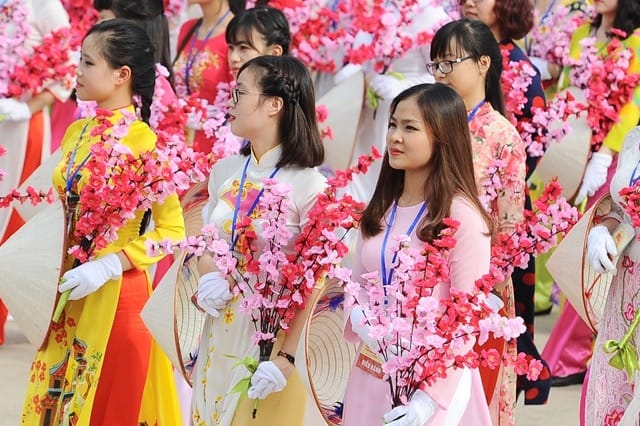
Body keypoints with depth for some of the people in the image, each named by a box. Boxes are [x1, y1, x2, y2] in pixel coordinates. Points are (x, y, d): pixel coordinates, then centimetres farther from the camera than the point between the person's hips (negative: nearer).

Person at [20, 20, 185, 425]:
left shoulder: (143, 141, -14)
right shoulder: (77, 132, 8)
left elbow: (173, 230, -15)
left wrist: (108, 267, -21)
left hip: (115, 294, -7)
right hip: (69, 294, 7)